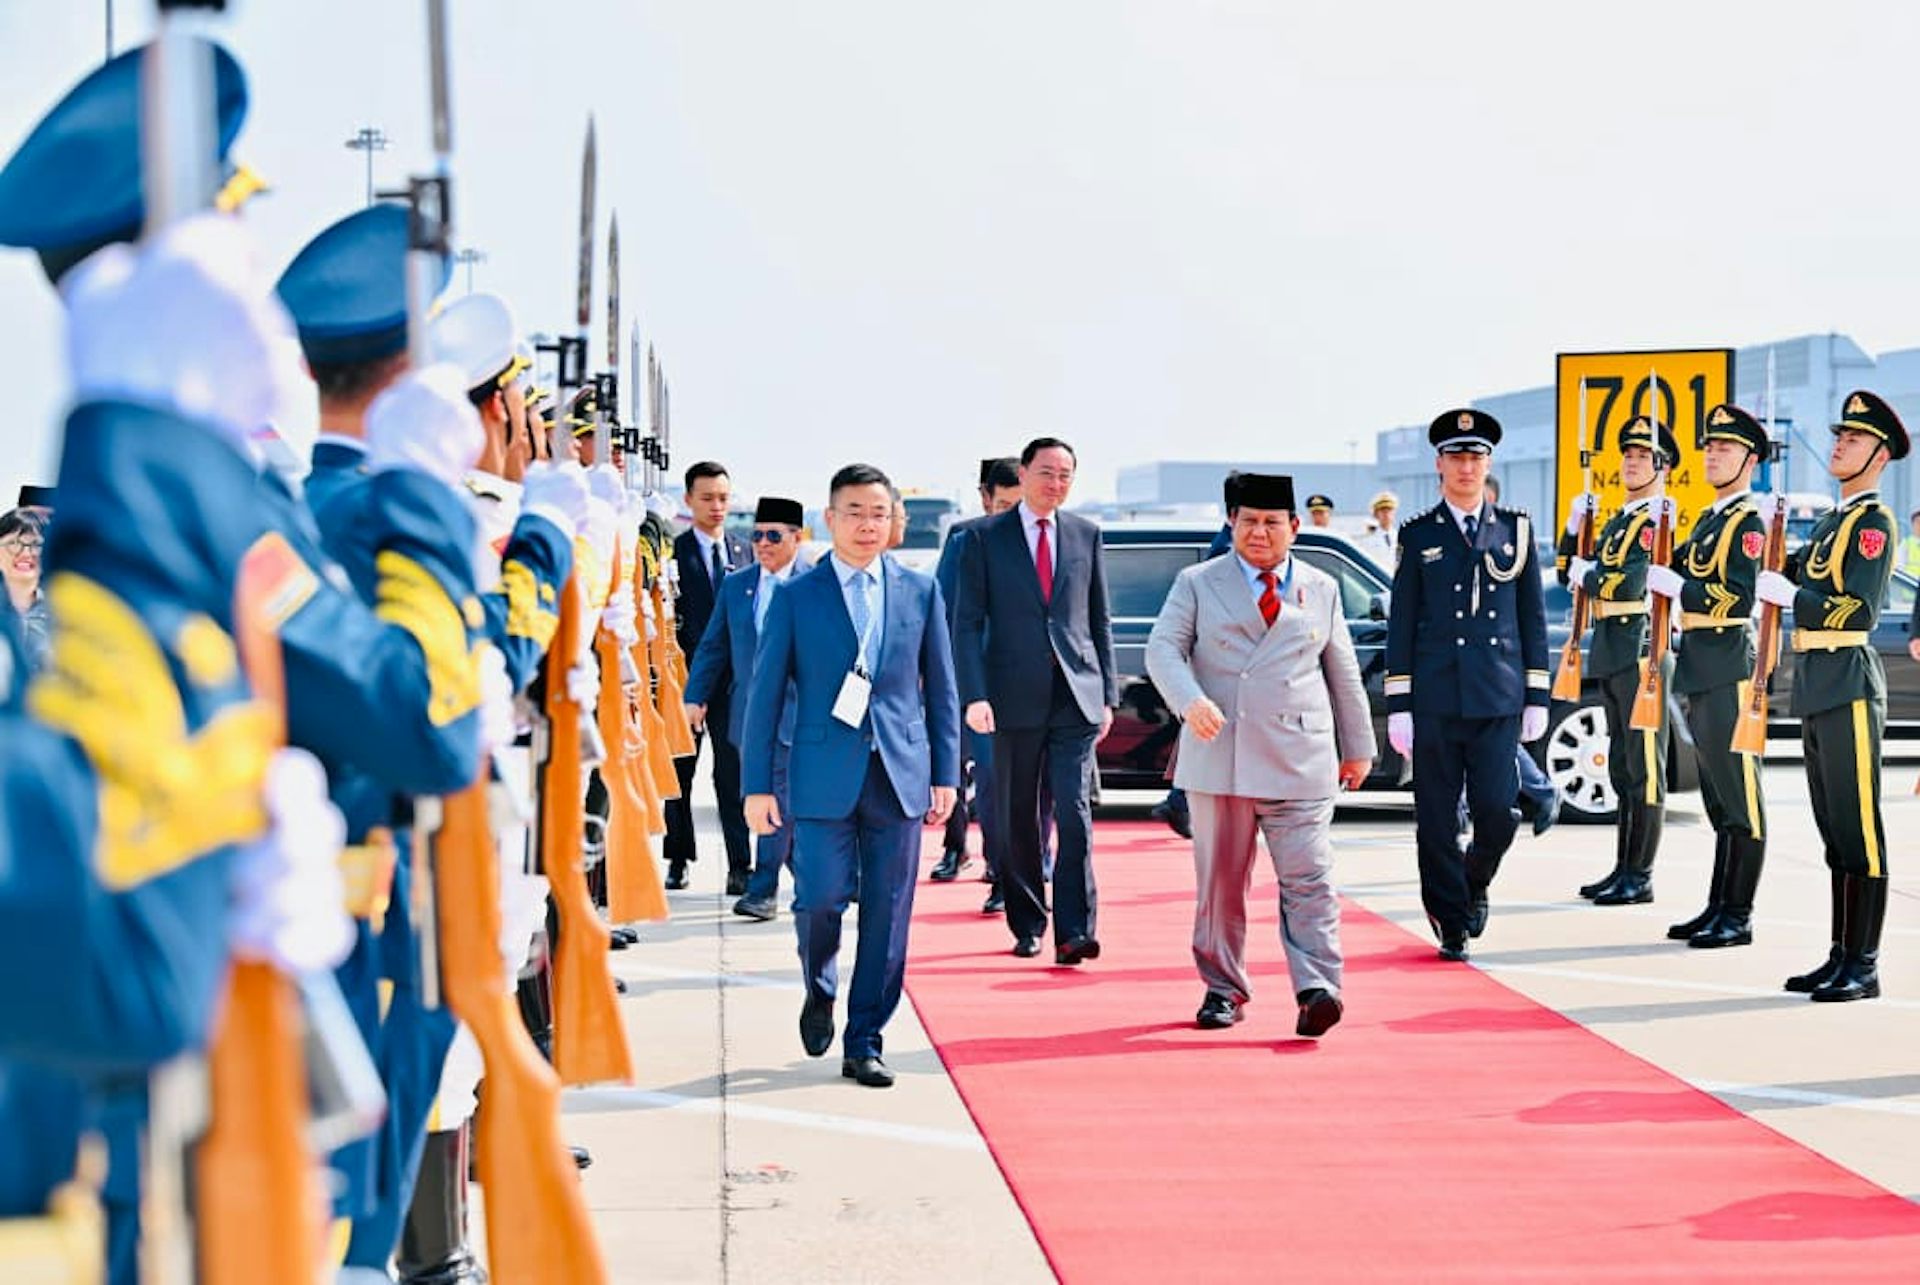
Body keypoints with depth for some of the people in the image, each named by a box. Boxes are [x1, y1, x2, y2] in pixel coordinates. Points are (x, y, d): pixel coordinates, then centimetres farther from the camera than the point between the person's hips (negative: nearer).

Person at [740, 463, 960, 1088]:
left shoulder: (921, 591, 8)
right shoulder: (796, 597, 3)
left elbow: (941, 689, 12)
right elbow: (765, 695, 3)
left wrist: (946, 773, 6)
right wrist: (758, 785, -2)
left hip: (900, 777, 2)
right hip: (823, 775, -2)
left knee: (887, 916, 2)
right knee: (819, 898, -8)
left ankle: (864, 1043, 12)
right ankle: (820, 991, 24)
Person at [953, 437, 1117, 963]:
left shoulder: (1086, 535, 10)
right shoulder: (986, 538, 2)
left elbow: (1100, 619, 13)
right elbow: (968, 622, -1)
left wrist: (1108, 694, 8)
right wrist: (974, 695, -12)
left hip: (1076, 697, 1)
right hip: (1016, 698, -1)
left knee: (1075, 814, -10)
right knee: (1018, 821, 7)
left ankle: (1075, 932, -10)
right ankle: (1027, 928, 19)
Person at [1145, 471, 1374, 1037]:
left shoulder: (1322, 590, 14)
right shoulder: (1197, 584, 9)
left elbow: (1343, 673, 19)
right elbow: (1163, 648, -3)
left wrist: (1357, 748, 21)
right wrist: (1190, 700, -22)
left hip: (1300, 762, 0)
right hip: (1219, 758, 0)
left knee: (1309, 879, -10)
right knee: (1220, 882, 6)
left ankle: (1316, 990, -16)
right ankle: (1223, 990, 16)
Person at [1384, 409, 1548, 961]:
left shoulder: (1515, 530, 10)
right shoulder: (1419, 535, 6)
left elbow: (1534, 618, 11)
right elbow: (1400, 624, 5)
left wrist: (1537, 698, 6)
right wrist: (1398, 705, -1)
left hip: (1499, 699, 1)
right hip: (1434, 700, -1)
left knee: (1498, 812, -5)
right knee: (1437, 820, 1)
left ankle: (1474, 884, 25)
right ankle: (1451, 923, 12)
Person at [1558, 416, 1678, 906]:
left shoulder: (1660, 517, -9)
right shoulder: (1619, 520, 19)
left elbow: (1628, 584, -20)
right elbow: (1571, 571, 22)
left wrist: (1586, 575, -3)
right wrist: (1575, 523, 9)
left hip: (1641, 650, -9)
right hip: (1612, 655, 9)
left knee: (1644, 768, -5)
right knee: (1622, 768, 13)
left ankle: (1640, 878, -2)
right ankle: (1624, 870, 19)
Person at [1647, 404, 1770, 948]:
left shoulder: (1750, 522, -9)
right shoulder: (1707, 519, 19)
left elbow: (1739, 596, -19)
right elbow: (1674, 568, 19)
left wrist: (1676, 585, -20)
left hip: (1729, 669, -9)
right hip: (1700, 672, 9)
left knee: (1740, 797, -5)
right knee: (1719, 797, 14)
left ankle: (1739, 917, -2)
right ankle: (1718, 908, 20)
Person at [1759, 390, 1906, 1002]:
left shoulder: (1875, 523, -8)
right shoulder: (1828, 523, 19)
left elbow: (1858, 610, -18)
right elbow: (1783, 572, 24)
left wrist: (1791, 595, -16)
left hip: (1850, 688, -9)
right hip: (1816, 692, 9)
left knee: (1858, 829, -6)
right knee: (1834, 832, 12)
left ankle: (1863, 966, -4)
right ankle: (1841, 956, 17)